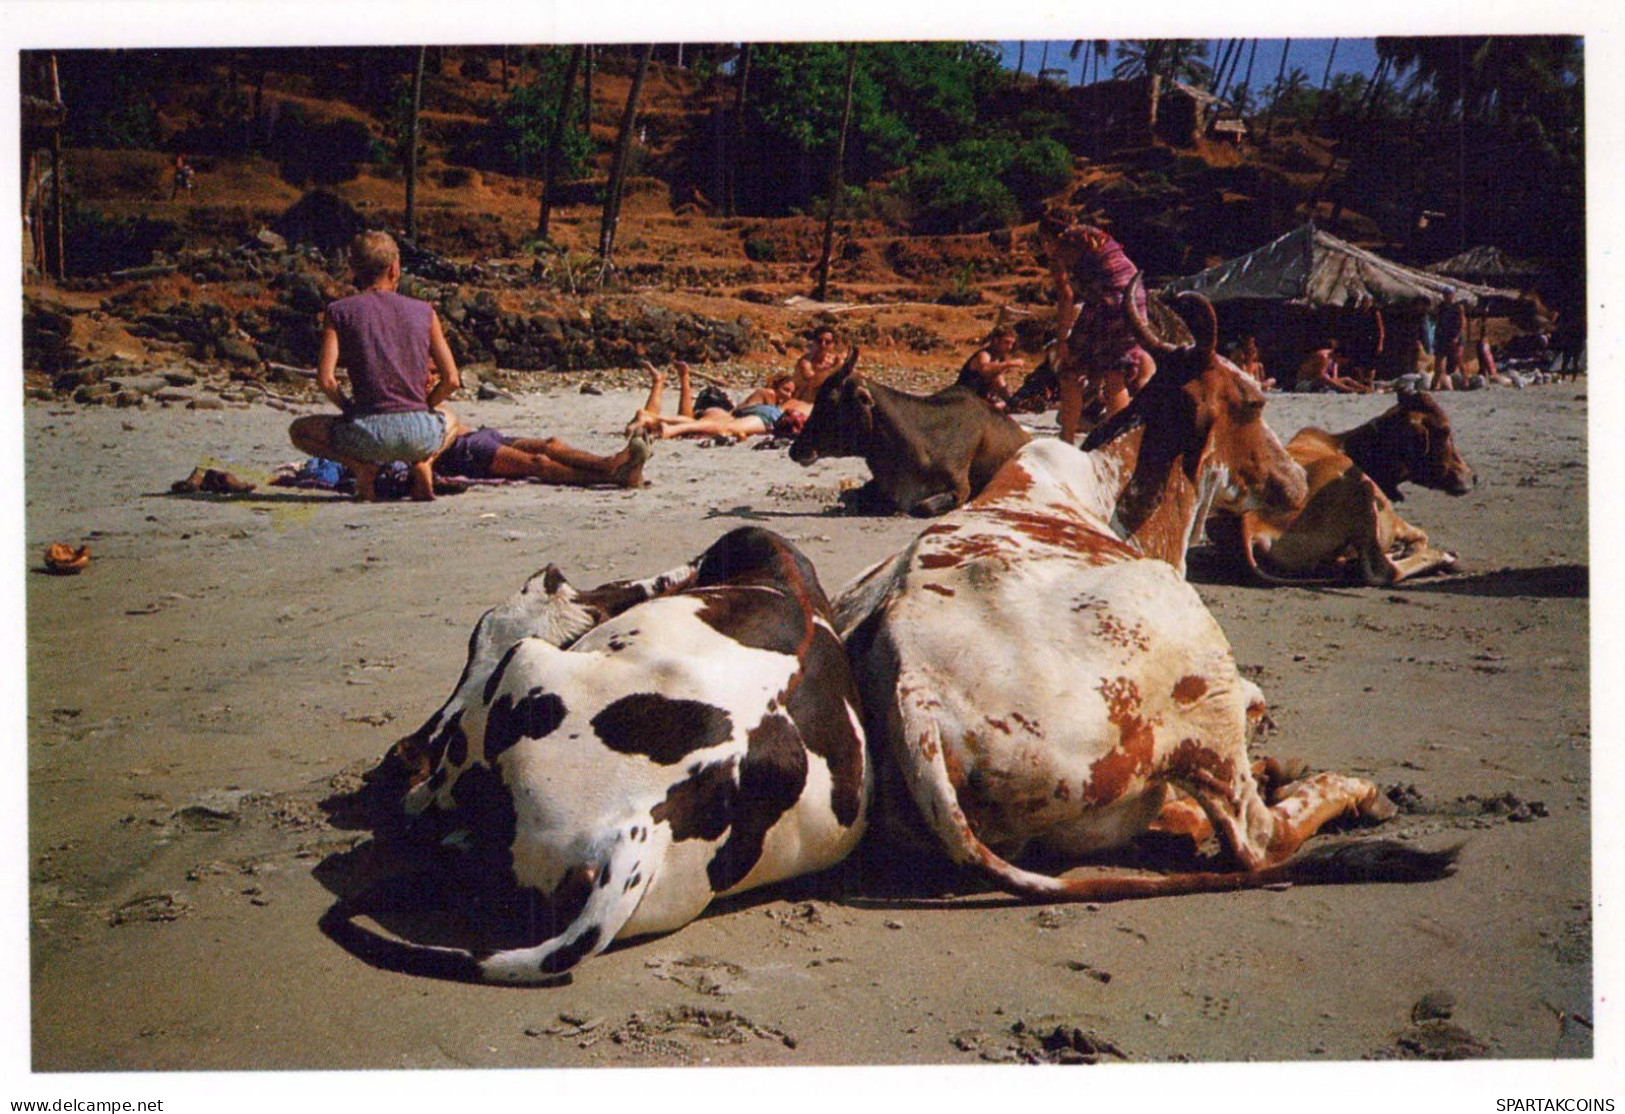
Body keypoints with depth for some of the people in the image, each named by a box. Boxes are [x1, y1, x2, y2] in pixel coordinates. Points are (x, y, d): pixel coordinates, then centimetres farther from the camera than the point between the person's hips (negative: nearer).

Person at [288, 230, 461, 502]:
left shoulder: (340, 312, 3)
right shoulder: (424, 311, 8)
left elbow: (325, 379, -6)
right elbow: (451, 381, 5)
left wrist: (350, 409, 12)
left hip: (369, 434, -1)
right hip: (421, 433, 2)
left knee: (299, 430, 27)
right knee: (450, 419, 39)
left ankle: (361, 466, 1)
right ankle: (422, 463, 6)